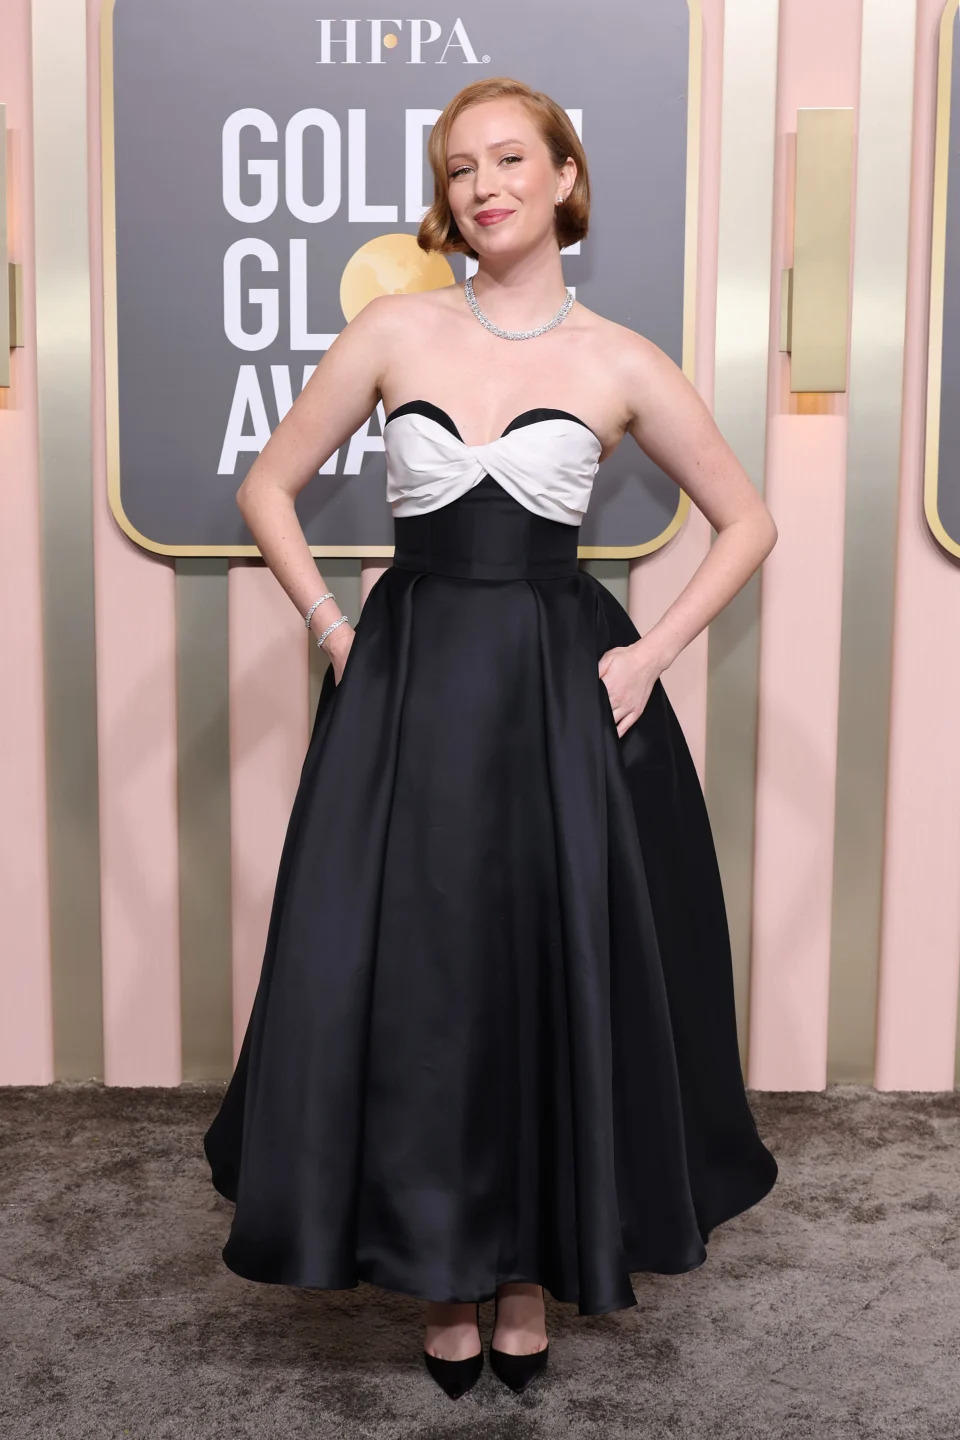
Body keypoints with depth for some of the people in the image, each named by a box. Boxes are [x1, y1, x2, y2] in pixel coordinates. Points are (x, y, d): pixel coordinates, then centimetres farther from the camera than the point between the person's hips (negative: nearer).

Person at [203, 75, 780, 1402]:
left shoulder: (621, 362, 2)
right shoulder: (395, 331, 4)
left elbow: (748, 522, 9)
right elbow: (269, 487, 10)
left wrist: (651, 654, 0)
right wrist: (335, 631, 1)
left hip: (560, 690, 0)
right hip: (409, 687, 1)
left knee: (555, 978, 5)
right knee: (408, 982, 4)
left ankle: (530, 1276, 26)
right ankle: (442, 1276, 24)